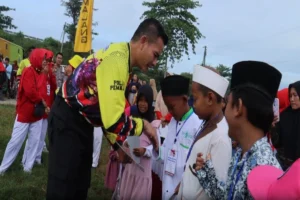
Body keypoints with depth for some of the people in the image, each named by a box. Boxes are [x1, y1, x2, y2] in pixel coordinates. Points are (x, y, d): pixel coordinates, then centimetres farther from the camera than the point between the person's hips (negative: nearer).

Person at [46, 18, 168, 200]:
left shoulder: (121, 58, 6)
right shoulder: (117, 60, -25)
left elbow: (108, 111, 13)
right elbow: (113, 120, -33)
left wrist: (118, 145, 9)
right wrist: (142, 124, -15)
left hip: (82, 122, 10)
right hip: (67, 122, -10)